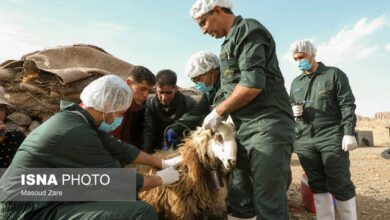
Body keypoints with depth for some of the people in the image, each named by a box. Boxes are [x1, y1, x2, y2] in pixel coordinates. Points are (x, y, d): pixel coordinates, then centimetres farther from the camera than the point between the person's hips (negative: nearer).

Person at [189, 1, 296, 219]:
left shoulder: (248, 29, -3)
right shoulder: (231, 41, 24)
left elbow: (253, 83, -16)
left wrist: (218, 112, -7)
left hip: (268, 128, -9)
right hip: (245, 133, 9)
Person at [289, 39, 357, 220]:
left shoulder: (334, 74, 5)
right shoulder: (296, 82, 18)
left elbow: (347, 105, -2)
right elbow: (290, 106, 24)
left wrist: (349, 133, -12)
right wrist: (292, 110, -1)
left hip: (332, 137, -4)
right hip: (305, 139, 5)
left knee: (340, 184, -1)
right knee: (318, 185, 8)